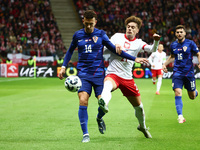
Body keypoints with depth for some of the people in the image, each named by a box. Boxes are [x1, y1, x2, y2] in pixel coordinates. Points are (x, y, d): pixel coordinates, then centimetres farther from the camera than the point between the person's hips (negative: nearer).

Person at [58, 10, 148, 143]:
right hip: (83, 73, 0)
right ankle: (85, 134, -9)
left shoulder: (100, 34, 3)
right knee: (83, 101, -17)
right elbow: (70, 51, 22)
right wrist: (63, 67, 13)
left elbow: (114, 49, 5)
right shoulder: (78, 35, 6)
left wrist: (134, 58, 2)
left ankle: (99, 118, 28)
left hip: (98, 73, 0)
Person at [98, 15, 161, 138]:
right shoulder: (117, 36, 7)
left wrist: (156, 41, -31)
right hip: (113, 74, -3)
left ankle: (143, 126, 41)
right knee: (108, 84, -41)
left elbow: (152, 49, -10)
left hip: (127, 78, 3)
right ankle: (104, 103, -74)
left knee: (138, 105, 12)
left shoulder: (138, 43, 7)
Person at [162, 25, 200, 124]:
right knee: (177, 93, -17)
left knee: (192, 97, 9)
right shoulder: (173, 45, 6)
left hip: (189, 73, -2)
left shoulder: (190, 43, -5)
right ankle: (180, 116, -13)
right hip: (177, 73, 2)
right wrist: (165, 64, 12)